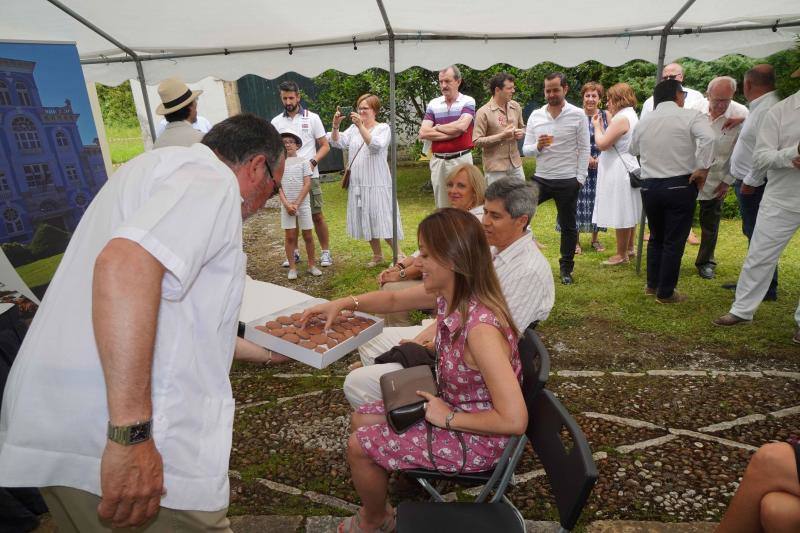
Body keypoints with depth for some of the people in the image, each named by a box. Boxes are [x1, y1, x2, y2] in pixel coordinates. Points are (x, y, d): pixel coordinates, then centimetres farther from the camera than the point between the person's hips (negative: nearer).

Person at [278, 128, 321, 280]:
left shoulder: (303, 162, 1)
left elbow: (307, 184, -5)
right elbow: (278, 186, 0)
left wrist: (296, 203, -11)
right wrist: (287, 204, -13)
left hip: (303, 204, -1)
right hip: (286, 205, 1)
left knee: (307, 235, 5)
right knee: (290, 236, 2)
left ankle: (311, 265, 17)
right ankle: (292, 267, 10)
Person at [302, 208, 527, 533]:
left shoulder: (480, 327, -36)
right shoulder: (448, 293, -10)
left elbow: (515, 421, -34)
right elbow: (394, 300, 8)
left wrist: (448, 417, -23)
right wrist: (343, 303, -1)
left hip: (477, 437, -8)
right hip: (450, 406, 8)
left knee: (359, 446, -1)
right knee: (361, 421, 12)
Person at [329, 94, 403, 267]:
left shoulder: (383, 128, -1)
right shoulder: (353, 128, 13)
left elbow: (376, 145, -21)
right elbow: (338, 142, 0)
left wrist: (361, 126, -29)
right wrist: (335, 126, -17)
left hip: (377, 183, -5)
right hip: (357, 183, 5)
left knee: (381, 219, -8)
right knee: (365, 219, 10)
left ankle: (398, 254, 7)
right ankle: (377, 255, 25)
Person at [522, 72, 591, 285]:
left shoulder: (578, 115, -3)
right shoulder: (535, 116, 4)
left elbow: (584, 149, -3)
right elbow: (526, 149, 4)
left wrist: (580, 178, -9)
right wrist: (537, 146, -18)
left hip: (567, 181, -2)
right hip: (541, 178, 2)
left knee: (568, 226, 9)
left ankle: (566, 269, 24)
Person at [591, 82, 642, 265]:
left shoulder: (622, 118, -18)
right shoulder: (631, 115, 15)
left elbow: (602, 144, -19)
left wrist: (597, 126, -5)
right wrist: (603, 126, 12)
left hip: (619, 172, -11)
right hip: (627, 168, 11)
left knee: (621, 214, -5)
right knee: (628, 212, 18)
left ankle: (621, 255, 3)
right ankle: (629, 248, 30)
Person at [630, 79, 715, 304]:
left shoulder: (643, 121, 7)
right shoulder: (690, 116, -7)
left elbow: (633, 149, 21)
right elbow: (708, 138, -24)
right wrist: (703, 168, -16)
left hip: (649, 186, 4)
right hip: (680, 186, -4)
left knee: (656, 237, 20)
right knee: (674, 241, 5)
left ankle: (652, 285, 27)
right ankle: (665, 293, 11)